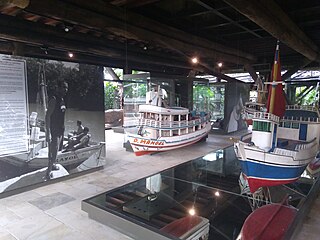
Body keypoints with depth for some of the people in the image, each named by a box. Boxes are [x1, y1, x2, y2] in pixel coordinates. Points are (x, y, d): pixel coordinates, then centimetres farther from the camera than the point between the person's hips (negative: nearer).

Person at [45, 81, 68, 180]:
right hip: (53, 130, -9)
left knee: (55, 150, 21)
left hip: (60, 130, 9)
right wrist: (48, 132, -26)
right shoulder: (54, 99, -17)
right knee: (53, 151, -8)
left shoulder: (62, 100, 10)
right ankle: (48, 173, 0)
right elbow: (48, 116, -21)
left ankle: (52, 165, 39)